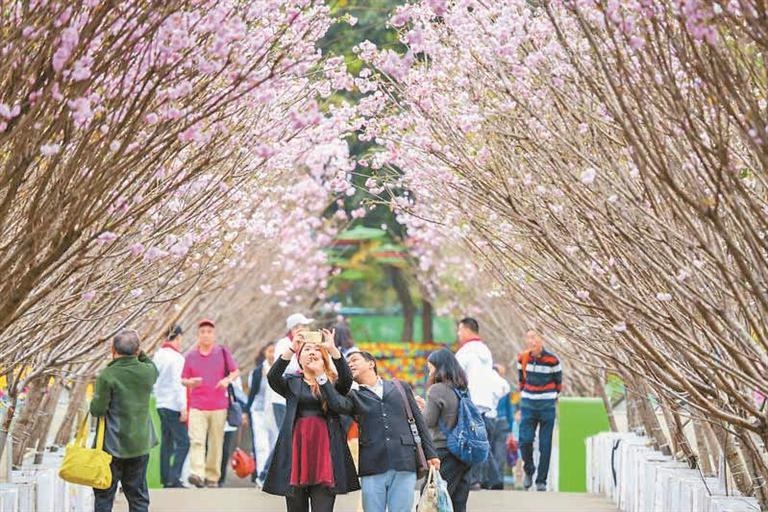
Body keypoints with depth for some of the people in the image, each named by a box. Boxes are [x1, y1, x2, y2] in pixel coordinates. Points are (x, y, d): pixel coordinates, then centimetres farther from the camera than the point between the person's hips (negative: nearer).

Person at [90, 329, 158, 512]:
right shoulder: (147, 372, -3)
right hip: (140, 444, 4)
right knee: (138, 496, 12)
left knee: (104, 495, 6)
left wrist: (95, 398, 5)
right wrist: (140, 354, 11)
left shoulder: (107, 376, -17)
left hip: (112, 445, -4)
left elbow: (97, 410, -15)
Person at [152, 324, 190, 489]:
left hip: (161, 404, 9)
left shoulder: (158, 355, 11)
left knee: (166, 443, 11)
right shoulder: (176, 357, -13)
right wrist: (183, 407, -15)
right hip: (173, 405, -9)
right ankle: (174, 478, -16)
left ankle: (165, 478, 11)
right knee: (183, 442, -8)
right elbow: (178, 383, -16)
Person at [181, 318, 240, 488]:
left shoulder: (222, 352, 6)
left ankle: (212, 476, 10)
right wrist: (190, 382, -11)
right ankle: (196, 473, -26)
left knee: (216, 443, 3)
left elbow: (236, 372, 10)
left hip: (218, 405, 0)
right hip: (197, 406, 0)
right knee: (196, 440, -15)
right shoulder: (191, 355, 9)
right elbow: (183, 380, 13)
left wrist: (227, 379, -11)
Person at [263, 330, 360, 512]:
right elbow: (272, 377, -8)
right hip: (296, 449, 1)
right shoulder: (291, 382, 11)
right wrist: (291, 350, -19)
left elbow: (347, 378, -11)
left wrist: (333, 349, -22)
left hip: (325, 451, -1)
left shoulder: (333, 383, 9)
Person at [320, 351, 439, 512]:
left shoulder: (401, 388, 16)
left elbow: (419, 421, 15)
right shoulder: (355, 396, 13)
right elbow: (337, 404, -10)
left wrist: (430, 454, 8)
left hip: (404, 463, 0)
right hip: (373, 467, 0)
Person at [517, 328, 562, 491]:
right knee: (525, 440, -9)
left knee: (545, 445, 0)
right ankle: (529, 471, 17)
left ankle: (541, 480, 7)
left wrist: (551, 397, 10)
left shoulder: (552, 360, -9)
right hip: (528, 405, 2)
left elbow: (558, 382, 5)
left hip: (547, 405, -2)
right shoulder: (522, 359, 1)